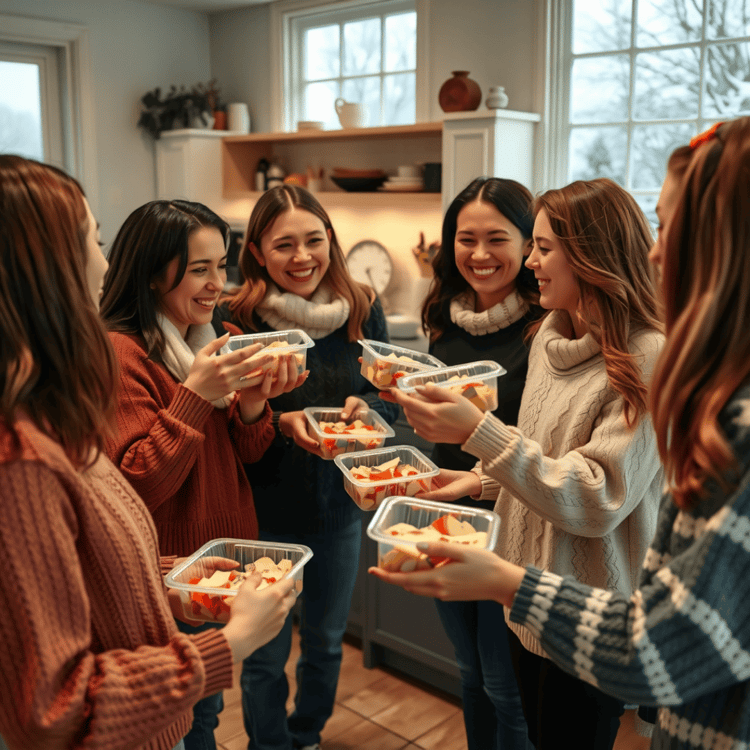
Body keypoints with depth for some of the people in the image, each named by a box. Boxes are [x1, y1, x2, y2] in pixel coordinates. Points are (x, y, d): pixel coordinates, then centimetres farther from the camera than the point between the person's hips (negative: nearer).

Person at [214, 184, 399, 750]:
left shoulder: (363, 310, -6)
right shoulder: (235, 319, -15)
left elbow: (391, 402, 1)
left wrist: (365, 409, -20)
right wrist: (280, 424, -28)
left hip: (340, 507, 4)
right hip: (266, 510, -3)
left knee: (327, 640, 23)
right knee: (266, 656, 13)